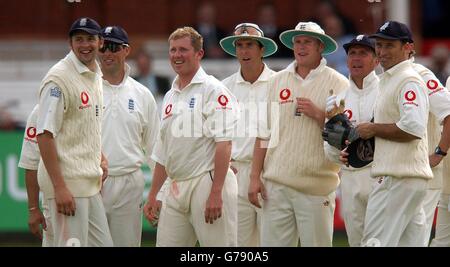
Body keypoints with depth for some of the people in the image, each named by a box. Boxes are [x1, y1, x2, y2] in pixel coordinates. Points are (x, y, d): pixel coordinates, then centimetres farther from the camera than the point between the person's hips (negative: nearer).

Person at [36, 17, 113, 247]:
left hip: (91, 183, 9)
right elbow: (45, 135, -18)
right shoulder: (59, 78, -12)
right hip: (67, 183, -9)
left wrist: (100, 158, 12)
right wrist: (60, 188, -23)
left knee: (103, 243, 10)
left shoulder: (96, 76, 16)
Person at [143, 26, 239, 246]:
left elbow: (223, 144, -14)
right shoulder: (170, 97, 20)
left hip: (207, 182, -8)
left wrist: (216, 193, -20)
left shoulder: (213, 90, -5)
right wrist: (152, 195, 20)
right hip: (176, 188, 8)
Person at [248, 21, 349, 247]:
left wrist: (318, 114, -14)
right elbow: (264, 133, 13)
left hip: (316, 185, -3)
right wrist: (255, 176, 7)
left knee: (317, 243, -2)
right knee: (271, 243, 0)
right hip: (276, 183, 3)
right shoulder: (277, 81, 14)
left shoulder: (337, 84, 2)